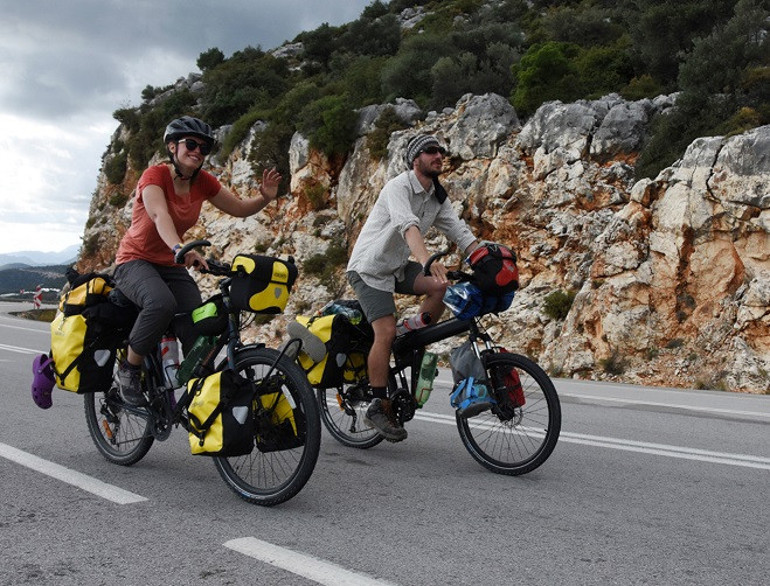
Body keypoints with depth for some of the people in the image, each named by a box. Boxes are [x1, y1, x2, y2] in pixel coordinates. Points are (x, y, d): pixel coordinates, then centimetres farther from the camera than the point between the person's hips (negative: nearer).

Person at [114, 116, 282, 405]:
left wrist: (265, 198, -18)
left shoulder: (203, 182, -1)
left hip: (171, 266, 5)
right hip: (135, 261, -5)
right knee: (162, 303, -37)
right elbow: (160, 216, -36)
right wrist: (180, 249, -56)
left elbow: (240, 208, 5)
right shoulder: (155, 175, -18)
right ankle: (129, 368, -14)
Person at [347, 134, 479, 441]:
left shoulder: (437, 198, 5)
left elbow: (460, 231, -2)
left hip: (398, 266, 7)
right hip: (369, 266, -7)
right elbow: (407, 226, -38)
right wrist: (427, 260, -55)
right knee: (386, 332, -18)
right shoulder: (398, 187, -20)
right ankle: (378, 406, -6)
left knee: (442, 286, -18)